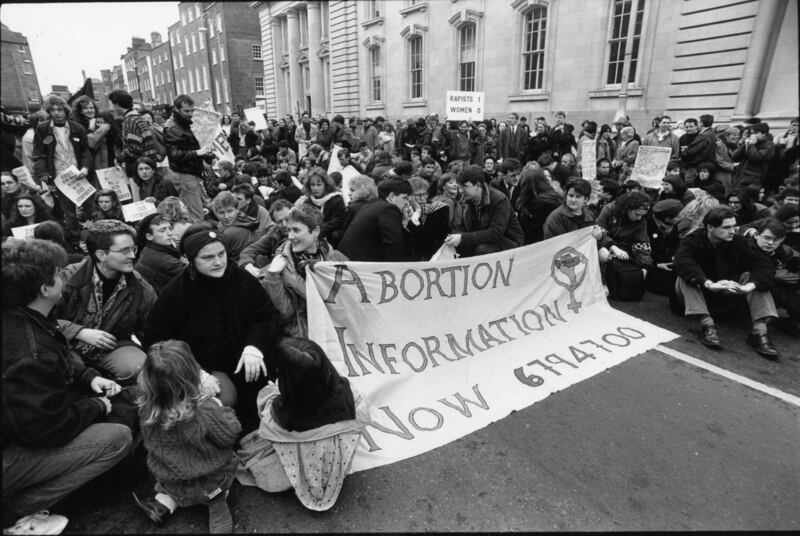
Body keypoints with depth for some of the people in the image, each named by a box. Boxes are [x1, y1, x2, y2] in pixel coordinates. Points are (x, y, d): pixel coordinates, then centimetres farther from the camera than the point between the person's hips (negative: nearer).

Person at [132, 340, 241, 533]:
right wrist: (218, 405, -8)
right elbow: (231, 434, -20)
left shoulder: (147, 408, -22)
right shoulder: (206, 412, -36)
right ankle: (217, 501, 8)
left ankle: (164, 503, 16)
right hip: (207, 484, -4)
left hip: (169, 479, 4)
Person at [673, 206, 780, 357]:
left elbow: (765, 265, -17)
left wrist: (750, 286, -38)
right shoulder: (692, 241, -16)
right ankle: (706, 324, -39)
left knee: (753, 276, -19)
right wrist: (709, 284, -50)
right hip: (701, 293, -3)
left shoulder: (738, 242, -6)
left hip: (727, 299, 3)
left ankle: (760, 330, -26)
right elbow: (682, 263, -37)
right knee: (685, 277, -31)